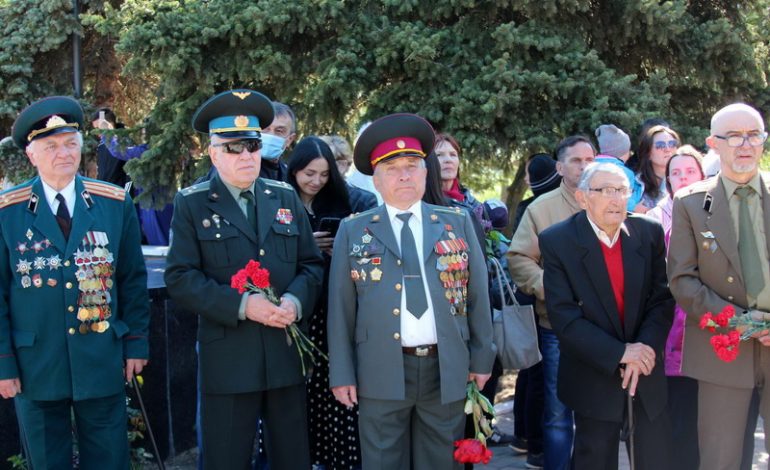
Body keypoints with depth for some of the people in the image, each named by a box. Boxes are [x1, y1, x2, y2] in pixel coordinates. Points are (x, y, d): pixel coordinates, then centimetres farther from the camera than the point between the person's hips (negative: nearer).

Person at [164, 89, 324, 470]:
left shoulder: (286, 198, 11)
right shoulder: (191, 204, -1)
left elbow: (312, 264, 10)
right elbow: (180, 277, -9)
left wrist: (296, 300, -12)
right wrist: (241, 305, -19)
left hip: (287, 354, 4)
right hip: (228, 357, -3)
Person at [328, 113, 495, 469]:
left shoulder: (457, 223, 8)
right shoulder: (353, 231, 4)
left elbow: (477, 295, 10)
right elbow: (341, 307, 3)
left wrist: (481, 358, 7)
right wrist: (342, 373, -1)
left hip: (446, 370, 2)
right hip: (382, 373, -1)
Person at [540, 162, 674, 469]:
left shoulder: (649, 233, 0)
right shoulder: (557, 241, -10)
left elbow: (662, 300, -1)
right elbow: (563, 316, -15)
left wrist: (645, 348, -16)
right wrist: (619, 353, -20)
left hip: (648, 373, 3)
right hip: (594, 379, -3)